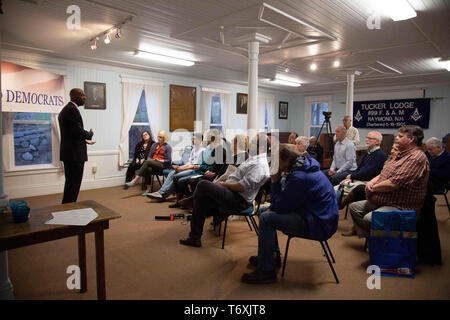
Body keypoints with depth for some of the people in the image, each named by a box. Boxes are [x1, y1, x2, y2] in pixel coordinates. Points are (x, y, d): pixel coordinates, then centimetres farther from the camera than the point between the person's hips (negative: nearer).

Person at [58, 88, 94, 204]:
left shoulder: (65, 109, 18)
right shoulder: (72, 110, -15)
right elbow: (79, 131, -21)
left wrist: (84, 140, 21)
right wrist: (90, 134, -2)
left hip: (68, 154, 11)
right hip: (75, 155, -11)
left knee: (71, 184, 19)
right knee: (73, 185, -4)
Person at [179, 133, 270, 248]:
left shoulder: (259, 165, -18)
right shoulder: (253, 158, 16)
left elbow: (241, 187, -25)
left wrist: (224, 184, -10)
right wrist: (224, 183, 8)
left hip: (239, 200, -10)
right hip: (234, 194, 10)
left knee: (203, 184, -15)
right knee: (202, 199, 1)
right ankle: (195, 238, 10)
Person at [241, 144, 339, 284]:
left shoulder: (300, 177, -26)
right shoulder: (303, 167, 6)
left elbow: (280, 207, -21)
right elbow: (285, 200, 15)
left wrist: (275, 182, -12)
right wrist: (271, 208, 1)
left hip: (319, 225, -11)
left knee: (266, 219, -20)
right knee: (265, 211, 15)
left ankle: (266, 271, -9)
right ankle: (271, 256, 26)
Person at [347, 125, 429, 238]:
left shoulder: (416, 158, -19)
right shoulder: (402, 155, 16)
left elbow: (393, 184, -27)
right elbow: (383, 173, 21)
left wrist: (373, 188, -10)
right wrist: (371, 182, -1)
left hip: (400, 207, -11)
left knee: (369, 219, -32)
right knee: (354, 207, 10)